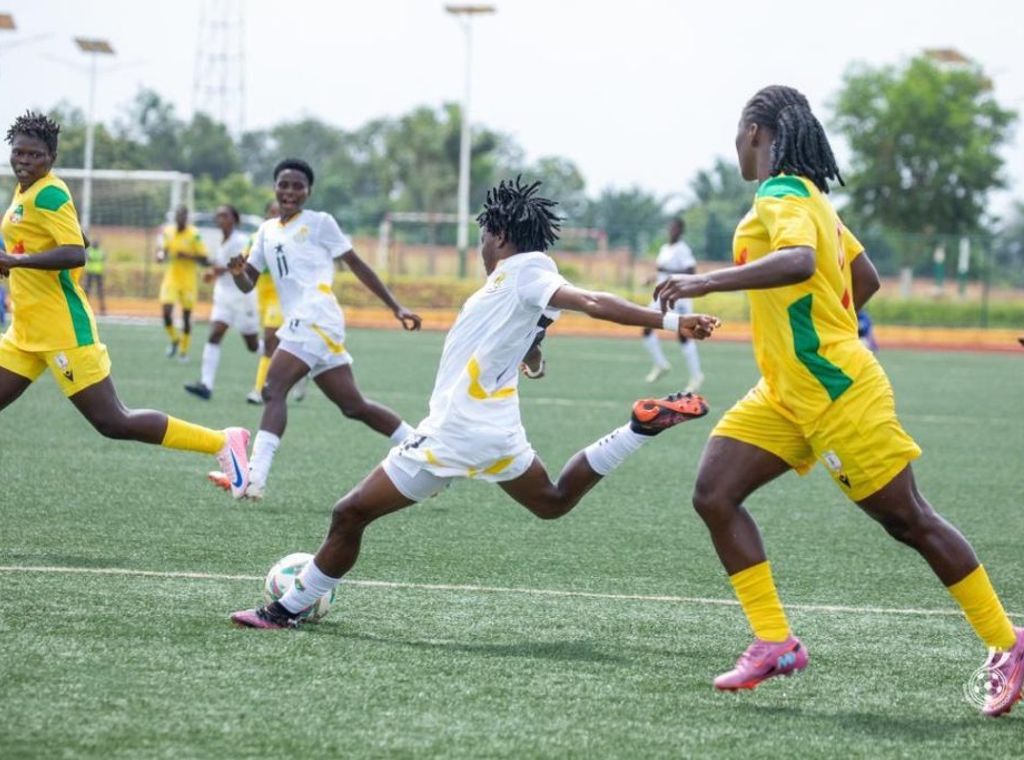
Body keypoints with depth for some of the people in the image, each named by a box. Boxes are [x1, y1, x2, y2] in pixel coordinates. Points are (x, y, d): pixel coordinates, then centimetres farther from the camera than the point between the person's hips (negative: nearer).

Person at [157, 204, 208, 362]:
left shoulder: (194, 235, -10)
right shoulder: (168, 232, 4)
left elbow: (203, 260, -8)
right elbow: (163, 250, 18)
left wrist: (187, 256, -22)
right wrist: (161, 255, -6)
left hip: (188, 279, -3)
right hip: (171, 277, 3)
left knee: (186, 315, 3)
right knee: (166, 311, -11)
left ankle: (183, 350, 18)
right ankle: (174, 340, 17)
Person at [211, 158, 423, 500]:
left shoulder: (320, 223, 4)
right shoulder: (267, 231, 22)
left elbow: (357, 265, 5)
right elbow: (248, 285, 20)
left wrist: (396, 307, 4)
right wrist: (237, 271, -4)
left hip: (315, 319, -8)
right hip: (299, 323, 8)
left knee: (274, 390, -20)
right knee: (354, 406, 11)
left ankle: (254, 478, -31)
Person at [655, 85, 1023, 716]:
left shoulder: (784, 197, -15)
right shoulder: (809, 197, 13)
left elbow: (800, 261, -36)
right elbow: (866, 278, 20)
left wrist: (710, 281, -39)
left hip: (838, 390, -9)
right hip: (785, 395, 9)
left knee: (909, 521, -2)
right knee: (714, 495, -3)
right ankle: (775, 642, -2)